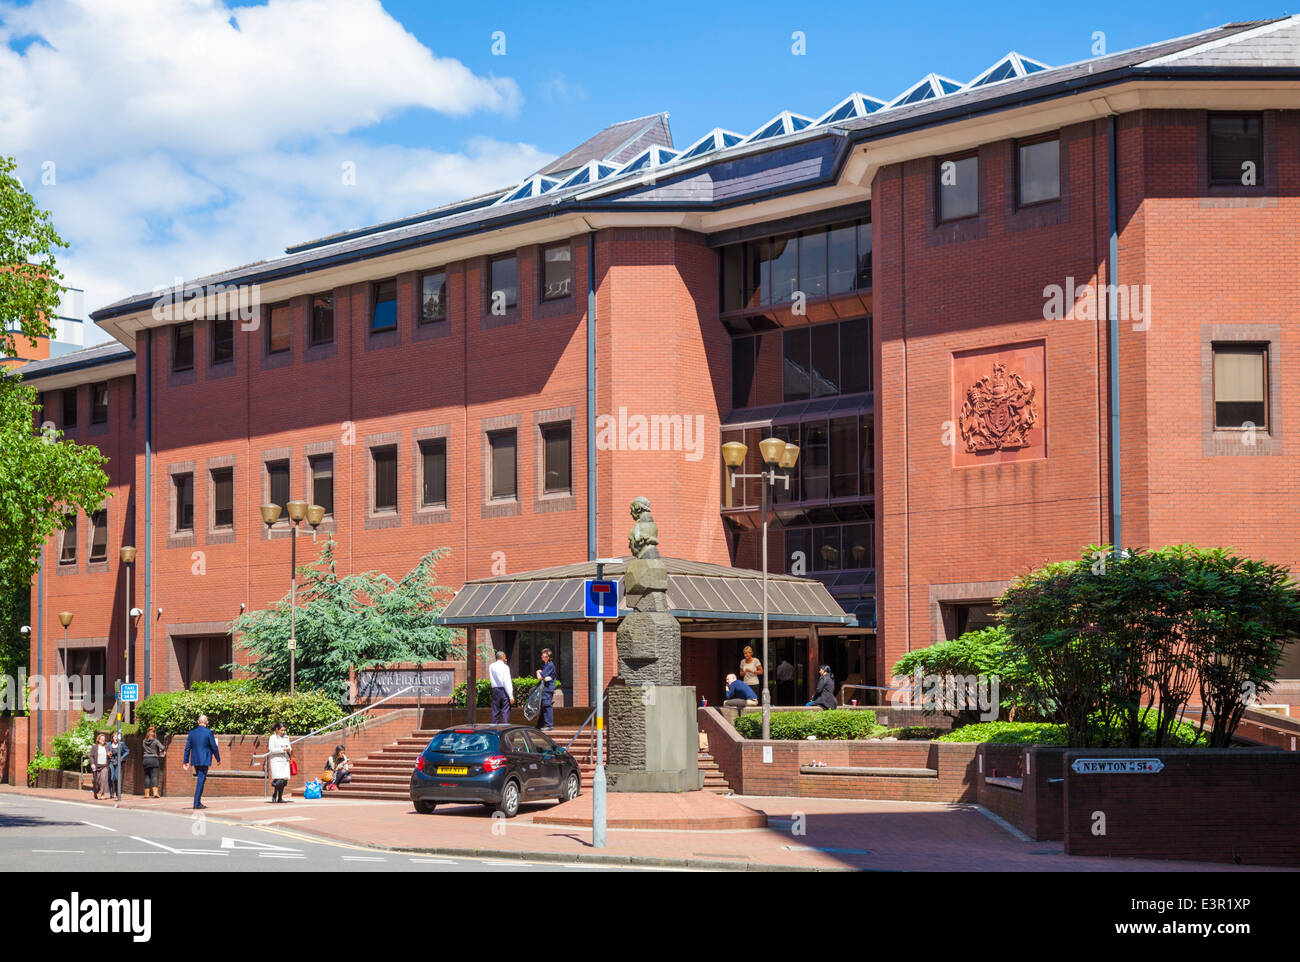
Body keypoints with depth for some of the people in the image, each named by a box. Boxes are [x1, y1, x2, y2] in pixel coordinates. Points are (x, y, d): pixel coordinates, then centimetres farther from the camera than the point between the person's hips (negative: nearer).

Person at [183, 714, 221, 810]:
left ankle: (198, 801, 18)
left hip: (195, 760, 5)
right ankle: (196, 803, -6)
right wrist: (218, 759, 7)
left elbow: (187, 747, 6)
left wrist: (186, 761, 10)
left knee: (200, 779, 17)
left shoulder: (192, 732, 4)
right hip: (204, 760, -5)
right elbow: (214, 747, -6)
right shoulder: (208, 733, -10)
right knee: (201, 780, -3)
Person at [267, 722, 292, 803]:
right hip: (276, 760, -5)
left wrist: (289, 750, -6)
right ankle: (273, 796, -1)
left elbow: (290, 749, 18)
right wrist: (282, 749, -15)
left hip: (285, 760, 5)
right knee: (278, 780, -17)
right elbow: (271, 750, -10)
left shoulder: (286, 737, 14)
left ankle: (280, 798, 8)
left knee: (284, 780, 1)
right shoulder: (272, 738, -1)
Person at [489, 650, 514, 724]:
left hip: (495, 689, 5)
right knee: (505, 711, -3)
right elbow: (507, 682, -12)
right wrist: (511, 696, -12)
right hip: (504, 690, -5)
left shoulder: (491, 666, 7)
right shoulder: (505, 667, -8)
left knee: (495, 712, 8)